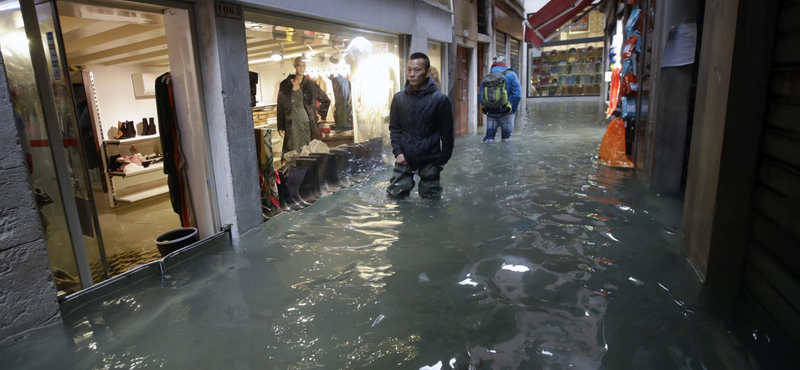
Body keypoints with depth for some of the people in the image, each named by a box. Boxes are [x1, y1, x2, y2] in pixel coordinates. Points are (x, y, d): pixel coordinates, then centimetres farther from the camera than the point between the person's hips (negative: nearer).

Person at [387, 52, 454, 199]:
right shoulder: (399, 98, 1)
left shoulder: (440, 99, -9)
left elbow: (446, 133, -4)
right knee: (395, 195, 6)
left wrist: (444, 158, -2)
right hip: (404, 158, 3)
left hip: (430, 160, -2)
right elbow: (394, 128, 5)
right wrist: (398, 152, -6)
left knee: (430, 198, 9)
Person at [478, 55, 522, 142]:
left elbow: (481, 98, 2)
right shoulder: (511, 75, -3)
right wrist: (513, 110, -3)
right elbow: (517, 95, -12)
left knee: (489, 137, 8)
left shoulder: (486, 77, 4)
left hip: (491, 113, 2)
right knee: (506, 137, 9)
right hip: (506, 112, -2)